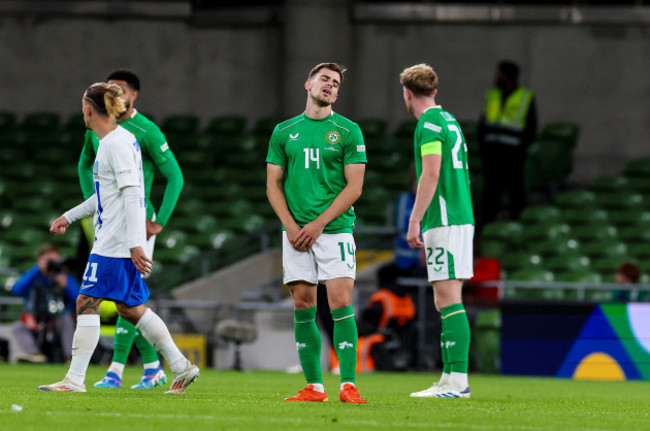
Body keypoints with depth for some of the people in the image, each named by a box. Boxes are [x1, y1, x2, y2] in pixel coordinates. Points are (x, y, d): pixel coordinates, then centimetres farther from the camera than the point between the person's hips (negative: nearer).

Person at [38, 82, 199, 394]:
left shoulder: (117, 143, -14)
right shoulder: (110, 142, 16)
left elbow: (131, 194, -21)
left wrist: (134, 243, -26)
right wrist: (69, 217, 29)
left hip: (115, 242, -10)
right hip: (109, 238, 10)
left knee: (86, 302, -9)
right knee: (130, 307, 13)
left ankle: (75, 379, -9)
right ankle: (181, 367, 15)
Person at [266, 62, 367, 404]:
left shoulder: (348, 131, 2)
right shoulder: (284, 131, 11)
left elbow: (354, 187, -3)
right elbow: (273, 185, 10)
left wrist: (318, 224, -10)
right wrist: (291, 226, -4)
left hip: (335, 230, -3)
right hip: (296, 232, 3)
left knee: (341, 304, -12)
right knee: (303, 307, 2)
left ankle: (348, 385, -12)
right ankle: (314, 386, 7)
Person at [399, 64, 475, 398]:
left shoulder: (430, 123, -9)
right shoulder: (448, 120, 20)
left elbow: (431, 174, -18)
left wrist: (414, 222, -17)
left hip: (445, 221, -9)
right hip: (459, 217, 9)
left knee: (449, 300, -12)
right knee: (445, 302, 11)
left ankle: (458, 380, -16)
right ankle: (450, 377, 12)